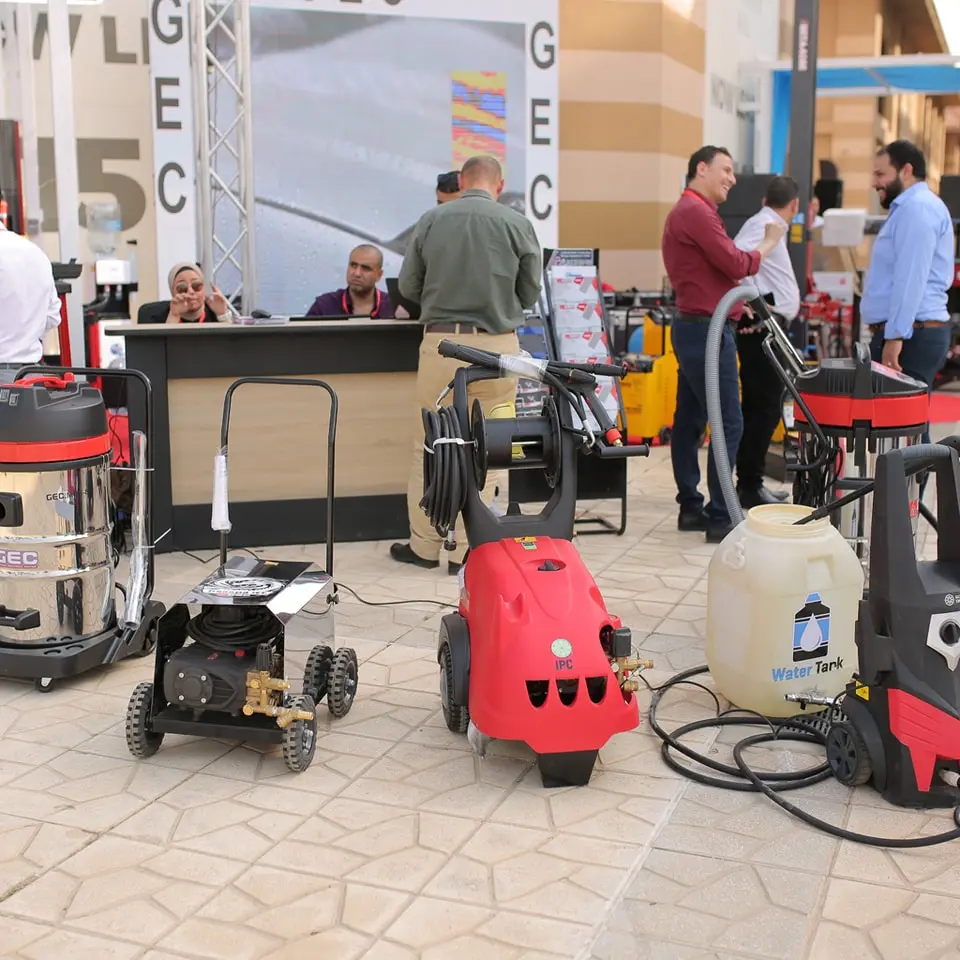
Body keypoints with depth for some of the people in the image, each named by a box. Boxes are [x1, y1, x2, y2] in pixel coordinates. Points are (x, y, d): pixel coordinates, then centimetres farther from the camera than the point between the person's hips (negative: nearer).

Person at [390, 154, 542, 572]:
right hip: (496, 345, 0)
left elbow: (408, 286, 5)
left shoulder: (431, 220, 0)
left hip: (440, 343, 1)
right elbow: (530, 294, 4)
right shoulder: (518, 225, -3)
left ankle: (424, 545, 19)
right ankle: (468, 549, 11)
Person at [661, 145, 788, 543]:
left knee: (689, 420, 12)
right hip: (706, 330, -11)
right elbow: (736, 264, -17)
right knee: (728, 423, -10)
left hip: (694, 327, 11)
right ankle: (720, 518, -9)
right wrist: (769, 242, -1)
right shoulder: (695, 211, -14)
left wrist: (736, 306, 14)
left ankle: (691, 507, 18)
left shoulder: (689, 211, 21)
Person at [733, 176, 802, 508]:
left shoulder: (769, 226, 19)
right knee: (765, 409, -8)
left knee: (758, 407, 13)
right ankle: (749, 487, -3)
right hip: (762, 328, -10)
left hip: (769, 329, 10)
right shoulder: (764, 225, -11)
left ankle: (750, 483, 20)